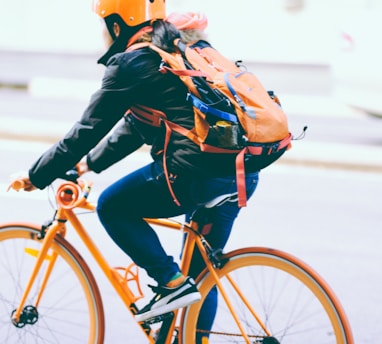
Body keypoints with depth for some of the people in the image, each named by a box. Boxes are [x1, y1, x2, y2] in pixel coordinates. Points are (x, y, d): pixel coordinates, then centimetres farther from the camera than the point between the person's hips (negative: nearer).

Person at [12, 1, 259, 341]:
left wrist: (36, 176, 11)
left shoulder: (133, 63, -4)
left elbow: (87, 131, 0)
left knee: (113, 207, 8)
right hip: (244, 172, 9)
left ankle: (172, 283, 0)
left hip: (198, 173, -9)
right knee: (202, 271, 19)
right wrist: (91, 162, 38)